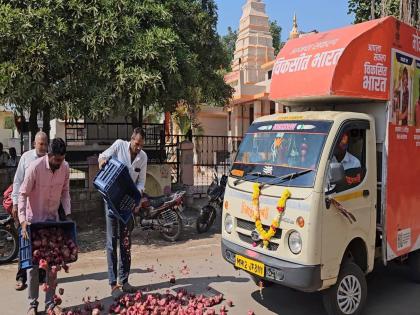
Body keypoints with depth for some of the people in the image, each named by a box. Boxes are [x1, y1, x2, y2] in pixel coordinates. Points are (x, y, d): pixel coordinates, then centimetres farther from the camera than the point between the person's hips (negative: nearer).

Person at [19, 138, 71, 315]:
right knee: (33, 263, 3)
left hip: (53, 219, 4)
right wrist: (23, 220, -28)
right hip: (34, 220, -4)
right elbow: (23, 194, -18)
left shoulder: (65, 168, -8)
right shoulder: (35, 167, -22)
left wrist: (68, 214, -6)